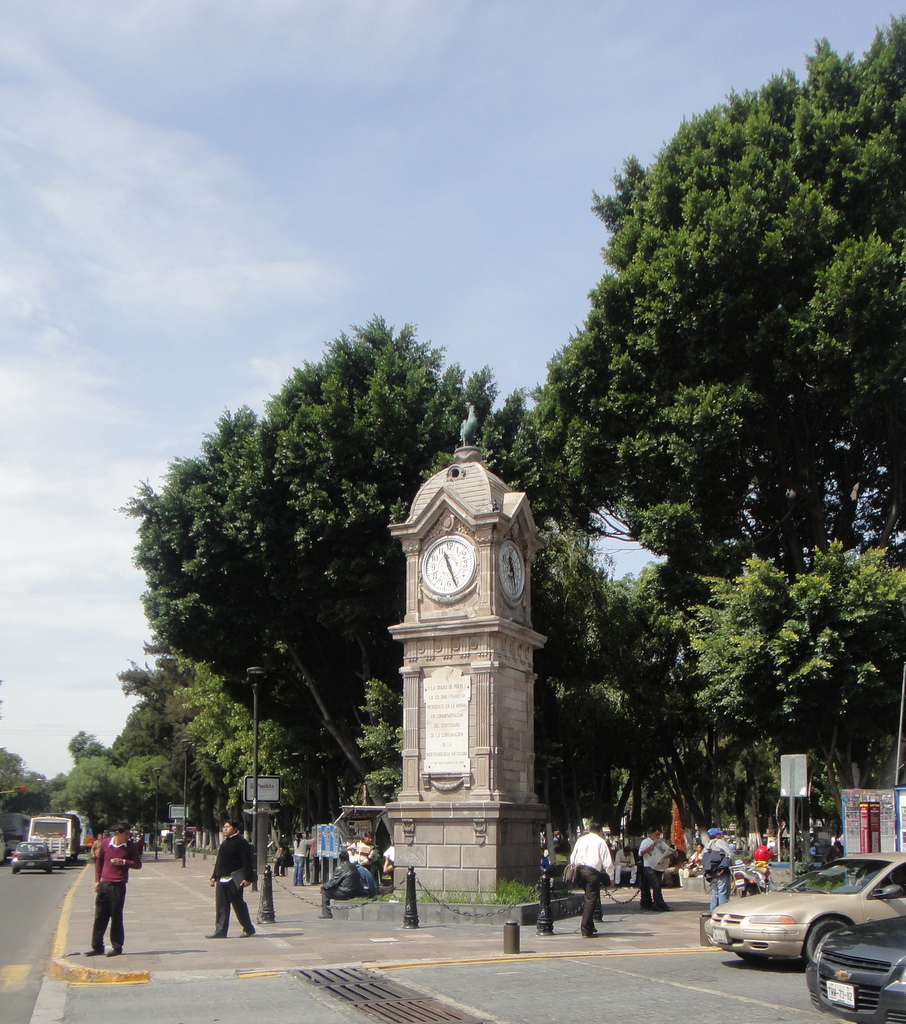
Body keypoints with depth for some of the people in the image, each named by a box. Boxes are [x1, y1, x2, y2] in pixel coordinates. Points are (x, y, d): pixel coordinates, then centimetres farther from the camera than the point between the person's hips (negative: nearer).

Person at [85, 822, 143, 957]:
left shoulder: (130, 846, -3)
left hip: (118, 886, -2)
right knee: (100, 916, 7)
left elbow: (138, 865, 1)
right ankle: (97, 947, 15)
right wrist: (97, 880, 8)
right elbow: (98, 862, 13)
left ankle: (117, 947, 13)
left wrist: (124, 862, -15)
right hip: (104, 885, 2)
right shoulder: (105, 843, 1)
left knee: (116, 918, 2)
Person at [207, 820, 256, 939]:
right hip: (222, 879, 8)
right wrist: (214, 876, 18)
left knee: (238, 905, 0)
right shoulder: (224, 843, 17)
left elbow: (247, 861, -14)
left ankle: (248, 929, 13)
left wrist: (248, 878, -19)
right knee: (221, 906, 5)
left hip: (234, 880, -8)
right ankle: (220, 931, 7)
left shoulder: (241, 842, -10)